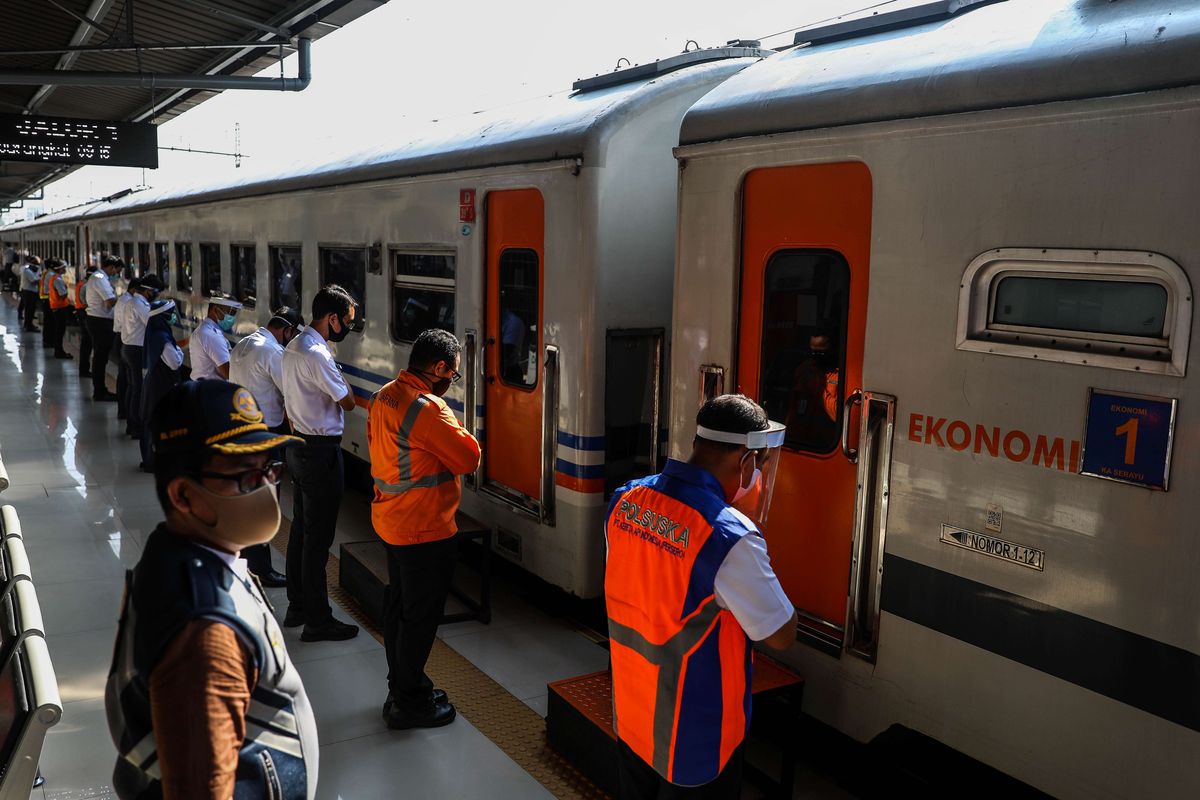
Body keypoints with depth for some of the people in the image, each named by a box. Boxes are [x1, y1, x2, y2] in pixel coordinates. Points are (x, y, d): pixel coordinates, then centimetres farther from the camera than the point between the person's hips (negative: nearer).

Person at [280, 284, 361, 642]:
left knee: (301, 529, 18)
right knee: (318, 537, -2)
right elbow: (348, 402, -15)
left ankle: (297, 606, 29)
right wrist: (340, 378, 3)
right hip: (321, 452, -10)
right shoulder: (316, 355, -22)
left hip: (299, 448, 10)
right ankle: (317, 620, 8)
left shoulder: (293, 347, 11)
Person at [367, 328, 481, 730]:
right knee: (420, 616, 4)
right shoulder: (427, 408, -25)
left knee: (399, 607, 20)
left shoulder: (384, 396, 5)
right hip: (425, 530, -10)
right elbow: (470, 457, -21)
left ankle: (402, 687, 35)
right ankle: (409, 704, 16)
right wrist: (454, 427, -4)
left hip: (391, 522, 10)